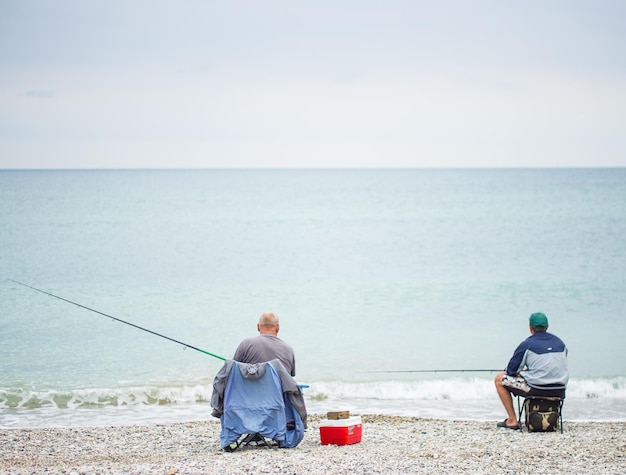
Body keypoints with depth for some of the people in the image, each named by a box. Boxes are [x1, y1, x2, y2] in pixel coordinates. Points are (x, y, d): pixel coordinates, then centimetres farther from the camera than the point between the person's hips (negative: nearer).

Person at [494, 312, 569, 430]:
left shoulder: (527, 344, -5)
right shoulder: (560, 343, 11)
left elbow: (511, 371, -2)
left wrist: (521, 372, 24)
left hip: (537, 389, -6)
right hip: (559, 392, 6)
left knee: (499, 379, 14)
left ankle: (512, 420, 11)